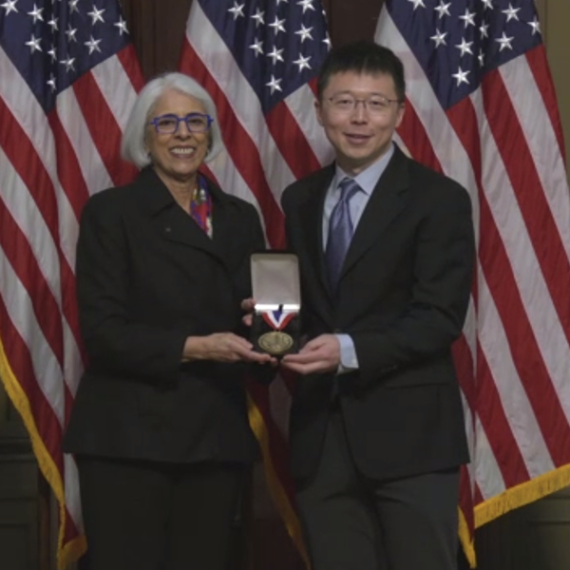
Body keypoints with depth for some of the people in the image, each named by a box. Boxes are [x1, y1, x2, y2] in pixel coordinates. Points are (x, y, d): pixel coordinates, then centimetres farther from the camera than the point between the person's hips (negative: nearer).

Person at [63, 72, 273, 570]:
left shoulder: (241, 218, 13)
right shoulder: (111, 212, -3)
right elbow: (102, 330, -11)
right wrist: (193, 347, -21)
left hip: (217, 436, 5)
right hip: (129, 437, -4)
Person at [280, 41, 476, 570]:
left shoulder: (437, 198, -5)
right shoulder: (299, 199, 14)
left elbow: (440, 317, -12)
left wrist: (351, 351, -24)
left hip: (409, 431, -5)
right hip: (321, 433, 5)